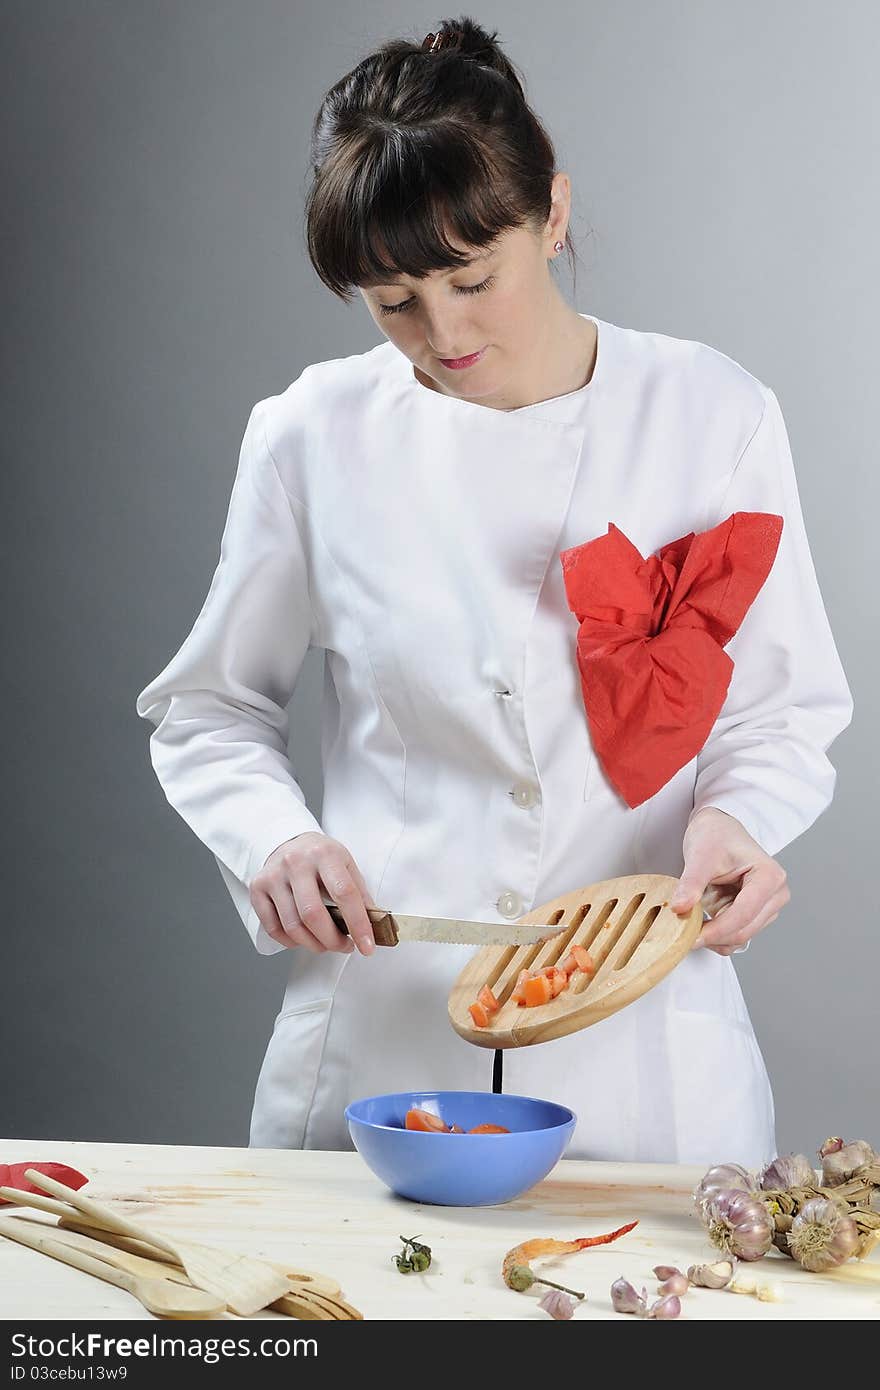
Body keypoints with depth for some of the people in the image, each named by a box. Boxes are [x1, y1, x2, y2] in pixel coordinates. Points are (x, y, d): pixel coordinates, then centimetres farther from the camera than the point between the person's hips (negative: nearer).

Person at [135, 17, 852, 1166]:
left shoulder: (712, 417, -1)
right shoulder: (315, 436, -1)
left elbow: (786, 714, 6)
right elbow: (206, 714, 10)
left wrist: (735, 815, -14)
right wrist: (274, 838, -9)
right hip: (379, 1039, 0)